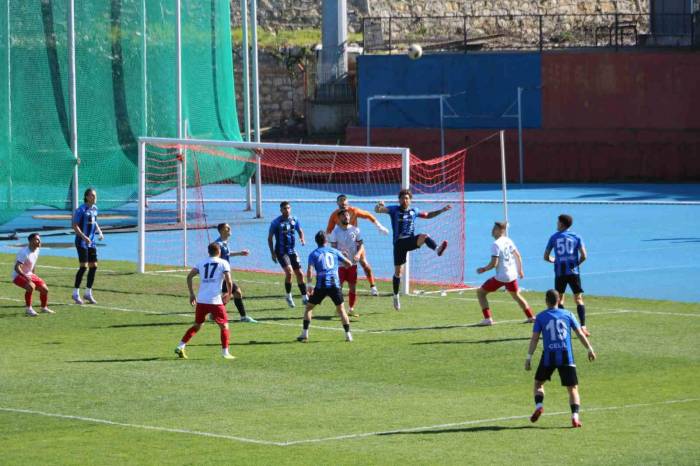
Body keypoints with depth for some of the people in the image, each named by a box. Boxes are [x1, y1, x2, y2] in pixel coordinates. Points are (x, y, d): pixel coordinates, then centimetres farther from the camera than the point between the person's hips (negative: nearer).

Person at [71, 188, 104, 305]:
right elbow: (75, 226, -15)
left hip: (91, 242, 8)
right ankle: (76, 293, -1)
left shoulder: (94, 209, 10)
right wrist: (84, 237, -24)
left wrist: (99, 232, 7)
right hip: (82, 242, -8)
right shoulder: (81, 210, -13)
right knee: (84, 266, -11)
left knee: (94, 266, 6)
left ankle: (88, 293, 17)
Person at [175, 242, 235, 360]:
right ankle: (225, 352, 1)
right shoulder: (224, 263, 4)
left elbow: (189, 276, 5)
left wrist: (191, 294, 11)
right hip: (215, 301, -4)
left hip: (201, 300, 4)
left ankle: (180, 347, 10)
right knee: (224, 326, 8)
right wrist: (229, 294, 9)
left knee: (197, 325, 18)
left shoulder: (202, 263, 15)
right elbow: (228, 281, -7)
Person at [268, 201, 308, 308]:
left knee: (299, 274, 4)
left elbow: (300, 231, 17)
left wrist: (302, 239, -6)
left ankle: (305, 298, 16)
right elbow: (270, 238, -3)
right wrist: (272, 253, -9)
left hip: (292, 251, 5)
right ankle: (288, 296, -4)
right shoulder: (276, 222, -9)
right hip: (281, 252, -5)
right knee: (289, 271, -22)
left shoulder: (294, 220, 3)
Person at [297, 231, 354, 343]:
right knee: (341, 309, 13)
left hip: (321, 285, -1)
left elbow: (309, 270, -8)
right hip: (335, 284, 1)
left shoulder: (314, 254, 6)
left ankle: (304, 334, 6)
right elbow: (349, 264, 15)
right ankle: (348, 334, 6)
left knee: (309, 307, 12)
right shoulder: (335, 252, 11)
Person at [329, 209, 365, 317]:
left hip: (352, 263, 3)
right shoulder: (335, 231, -3)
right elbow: (333, 247, -6)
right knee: (338, 287, -6)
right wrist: (340, 254, -26)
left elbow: (360, 244, 6)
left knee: (353, 287, 5)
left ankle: (351, 309, 16)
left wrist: (358, 253, -15)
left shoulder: (355, 230, 4)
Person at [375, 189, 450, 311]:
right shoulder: (394, 210, 2)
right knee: (398, 271, 2)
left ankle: (437, 249, -57)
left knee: (424, 236, -31)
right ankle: (396, 296, 19)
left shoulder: (413, 211, 12)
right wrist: (379, 206, -33)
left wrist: (442, 210, 21)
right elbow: (378, 210, -9)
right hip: (399, 242, -1)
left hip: (411, 241, 2)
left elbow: (428, 215, 27)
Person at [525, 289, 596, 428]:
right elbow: (580, 334, 7)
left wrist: (529, 357, -1)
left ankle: (539, 406, -1)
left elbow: (534, 338, -1)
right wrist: (590, 349, 15)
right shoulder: (568, 315, 8)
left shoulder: (541, 317, 4)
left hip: (548, 356, 0)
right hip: (566, 357, 0)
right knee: (573, 388, 5)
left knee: (538, 382, 22)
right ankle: (575, 416, -12)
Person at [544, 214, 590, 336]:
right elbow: (584, 256, -6)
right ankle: (583, 326, -9)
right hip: (573, 272, 0)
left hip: (559, 272, 0)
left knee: (559, 299, 14)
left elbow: (546, 257, 6)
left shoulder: (554, 237, 4)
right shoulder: (576, 237, 2)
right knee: (579, 299, 3)